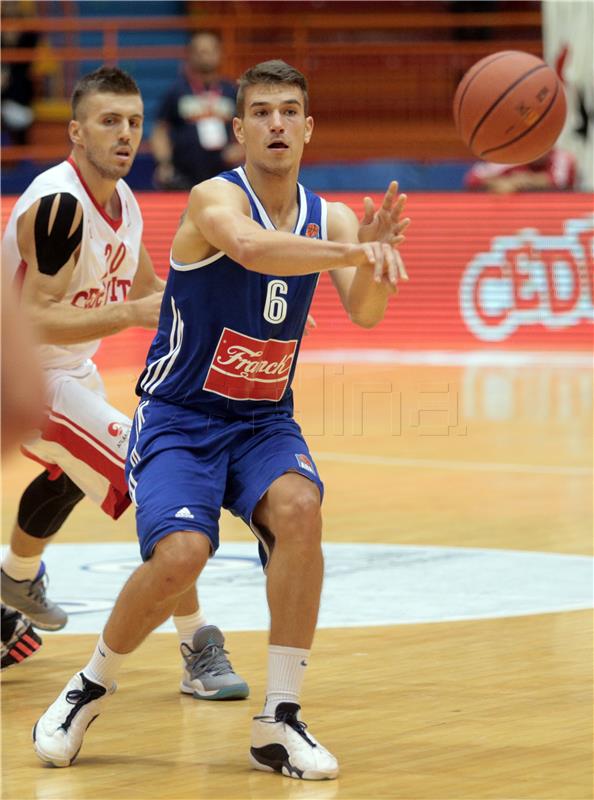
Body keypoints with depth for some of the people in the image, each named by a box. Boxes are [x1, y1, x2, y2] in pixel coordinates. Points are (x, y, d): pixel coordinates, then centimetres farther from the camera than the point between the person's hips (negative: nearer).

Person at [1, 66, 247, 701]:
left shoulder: (121, 198, 0)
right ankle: (199, 651, -18)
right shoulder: (58, 205, -28)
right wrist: (133, 315, -39)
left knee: (70, 475, 37)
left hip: (73, 367, 10)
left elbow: (147, 287, 16)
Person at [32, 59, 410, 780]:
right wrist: (354, 251, -55)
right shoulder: (216, 200, -17)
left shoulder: (331, 220, 0)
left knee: (297, 508, -27)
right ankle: (92, 685, 4)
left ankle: (278, 721, -17)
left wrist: (372, 251, -39)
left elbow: (365, 313, -17)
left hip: (264, 421, 4)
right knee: (181, 554, -26)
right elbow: (251, 247, -41)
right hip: (177, 419, -4)